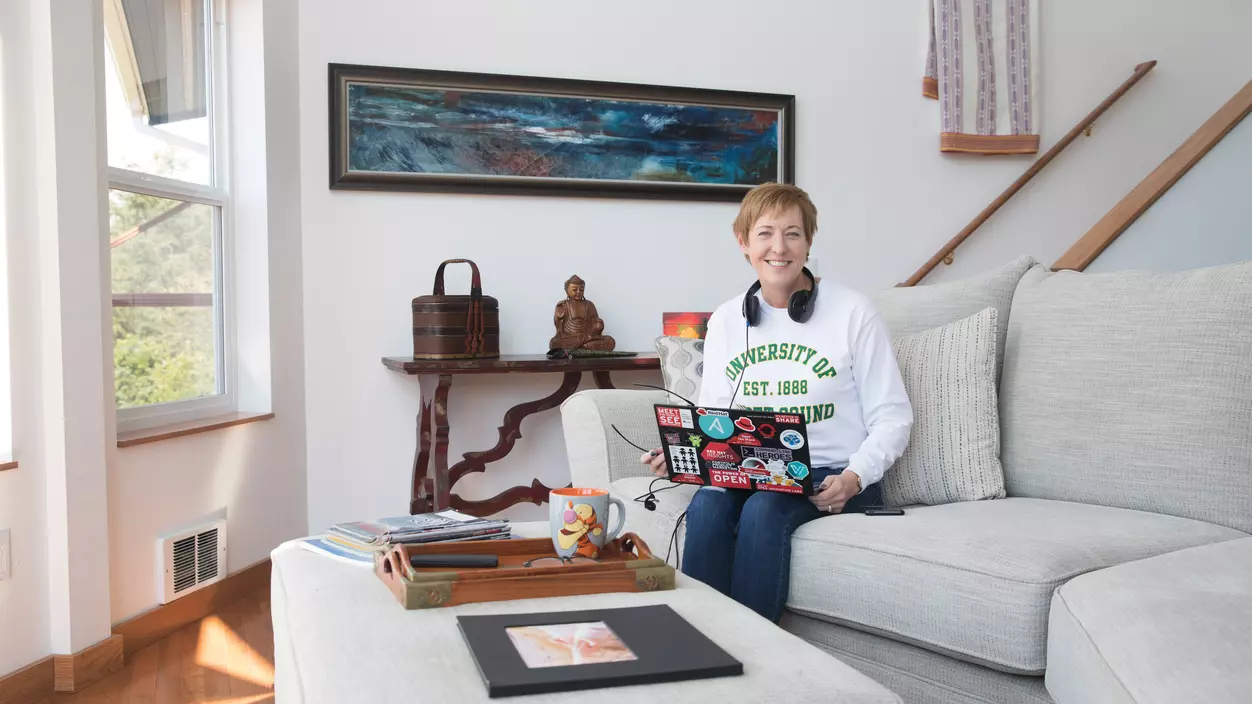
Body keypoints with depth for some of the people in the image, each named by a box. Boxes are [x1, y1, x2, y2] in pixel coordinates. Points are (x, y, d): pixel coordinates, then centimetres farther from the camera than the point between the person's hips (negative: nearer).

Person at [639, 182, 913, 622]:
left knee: (763, 510, -33)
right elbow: (711, 418, 14)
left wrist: (855, 477, -19)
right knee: (707, 505, -29)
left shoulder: (853, 313, -1)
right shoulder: (725, 320, 12)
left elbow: (892, 417, -2)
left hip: (834, 478, -3)